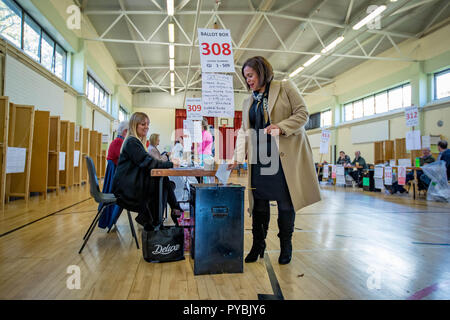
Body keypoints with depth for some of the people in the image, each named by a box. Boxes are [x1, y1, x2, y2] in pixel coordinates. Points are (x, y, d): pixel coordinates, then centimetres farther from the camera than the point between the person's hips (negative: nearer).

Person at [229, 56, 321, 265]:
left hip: (285, 156, -4)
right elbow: (244, 132, 13)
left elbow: (302, 113, -1)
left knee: (286, 202, 3)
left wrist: (281, 127, -17)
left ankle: (285, 246, 20)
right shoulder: (248, 102, 18)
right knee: (259, 202, 4)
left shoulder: (285, 88, 4)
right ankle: (258, 245, 18)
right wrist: (237, 158, 2)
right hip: (259, 158, 4)